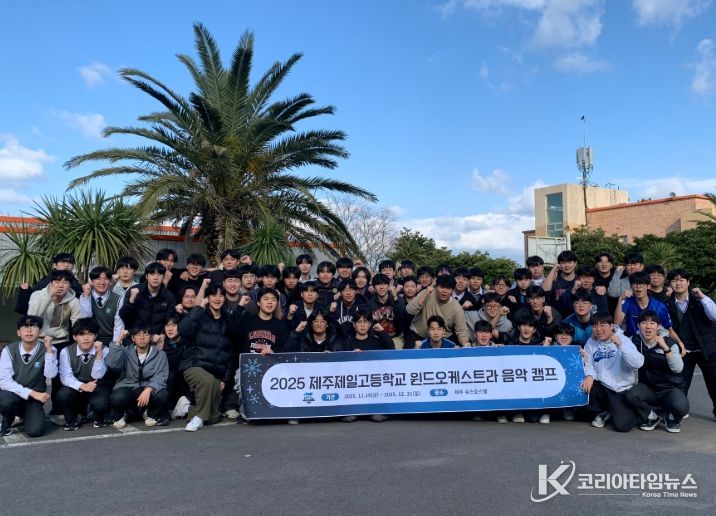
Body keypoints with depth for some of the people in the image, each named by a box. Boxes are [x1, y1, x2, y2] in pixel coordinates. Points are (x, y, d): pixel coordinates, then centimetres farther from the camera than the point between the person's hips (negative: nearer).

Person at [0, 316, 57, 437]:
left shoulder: (48, 350, -9)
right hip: (13, 395, 0)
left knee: (35, 430, -21)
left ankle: (27, 414, 17)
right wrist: (32, 393, -25)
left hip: (35, 397, 1)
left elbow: (50, 375, -22)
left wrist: (49, 349, -29)